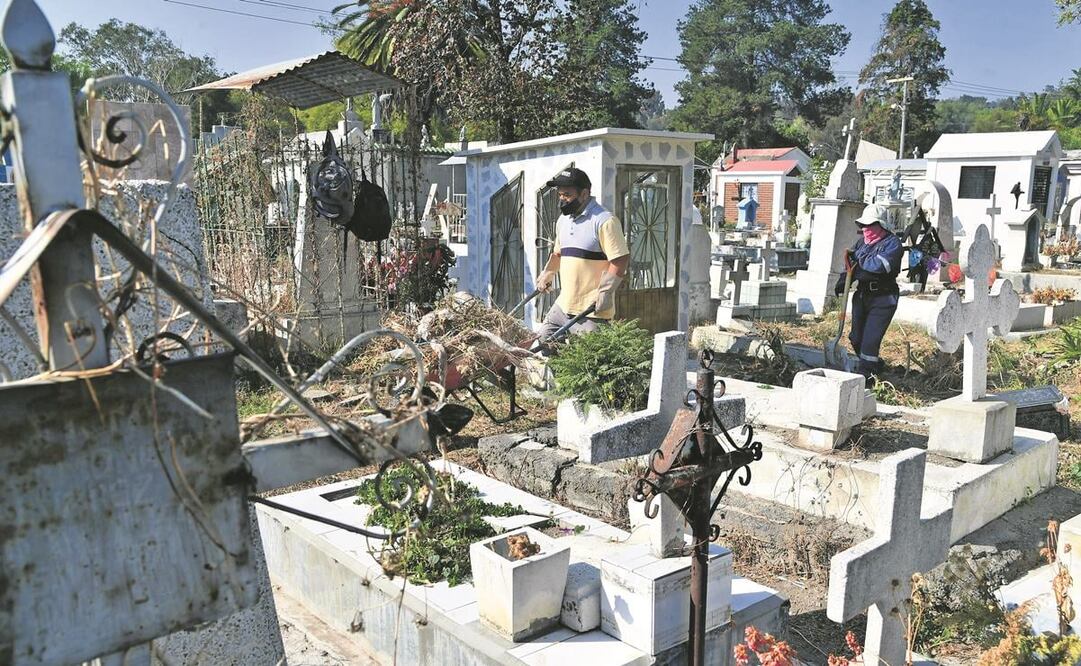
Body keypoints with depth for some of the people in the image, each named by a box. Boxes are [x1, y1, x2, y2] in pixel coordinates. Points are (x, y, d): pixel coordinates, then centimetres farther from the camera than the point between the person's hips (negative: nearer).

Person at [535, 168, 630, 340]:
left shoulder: (605, 221, -13)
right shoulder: (563, 220, 14)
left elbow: (621, 260, -17)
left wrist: (605, 292, -20)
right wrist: (548, 273, 24)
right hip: (563, 305, 8)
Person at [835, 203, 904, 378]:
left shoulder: (892, 243, -12)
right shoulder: (862, 241, 10)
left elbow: (879, 265, -28)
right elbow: (853, 266, 18)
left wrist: (860, 258, -12)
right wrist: (843, 281, 1)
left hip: (882, 299, -8)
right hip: (862, 295, 8)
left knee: (870, 340, -11)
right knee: (856, 337, 14)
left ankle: (864, 376, -2)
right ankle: (875, 367, 35)